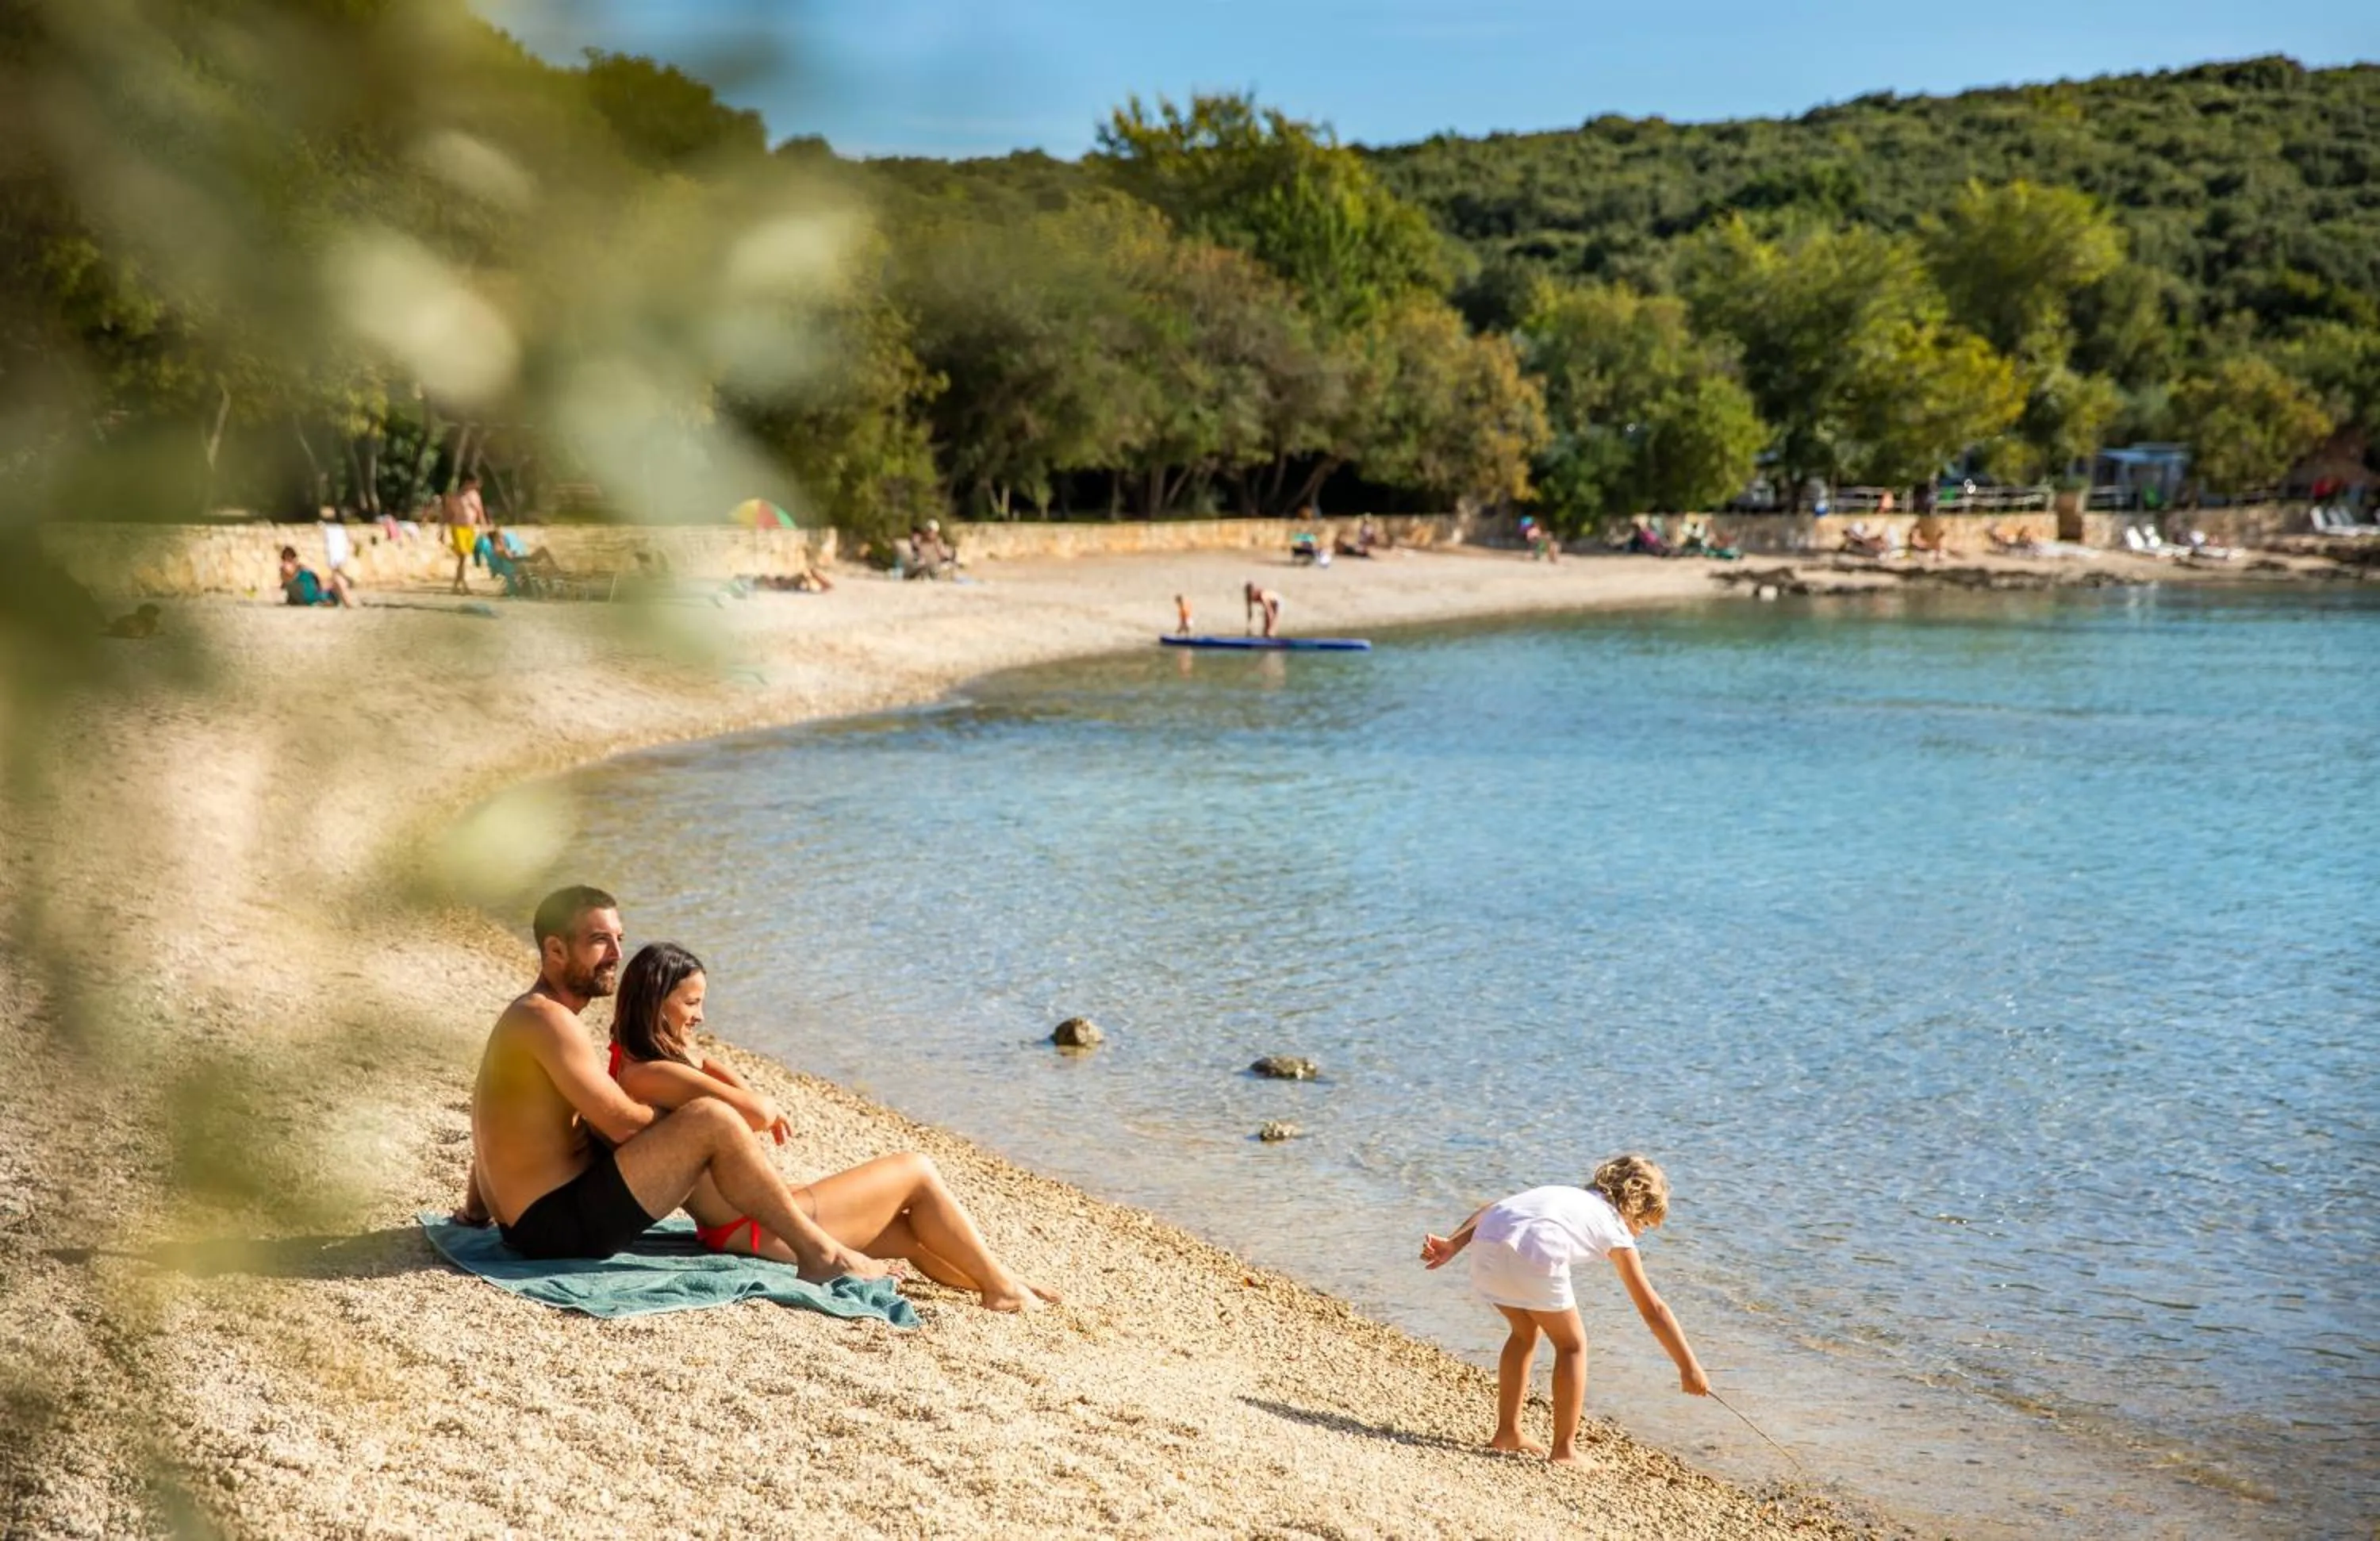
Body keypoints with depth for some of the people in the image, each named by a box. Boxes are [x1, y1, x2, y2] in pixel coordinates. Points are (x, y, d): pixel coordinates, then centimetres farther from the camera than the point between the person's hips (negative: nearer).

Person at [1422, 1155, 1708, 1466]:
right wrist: (1689, 1369, 25)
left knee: (1525, 1332, 30)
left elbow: (1492, 1210, 22)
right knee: (1572, 1344, 17)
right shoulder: (1616, 1230, 23)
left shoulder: (1569, 1194, 37)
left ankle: (1507, 1432, 37)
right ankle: (1564, 1450, 17)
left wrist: (1453, 1244, 14)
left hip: (1488, 1243, 6)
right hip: (1534, 1253, -6)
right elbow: (1653, 1311, 21)